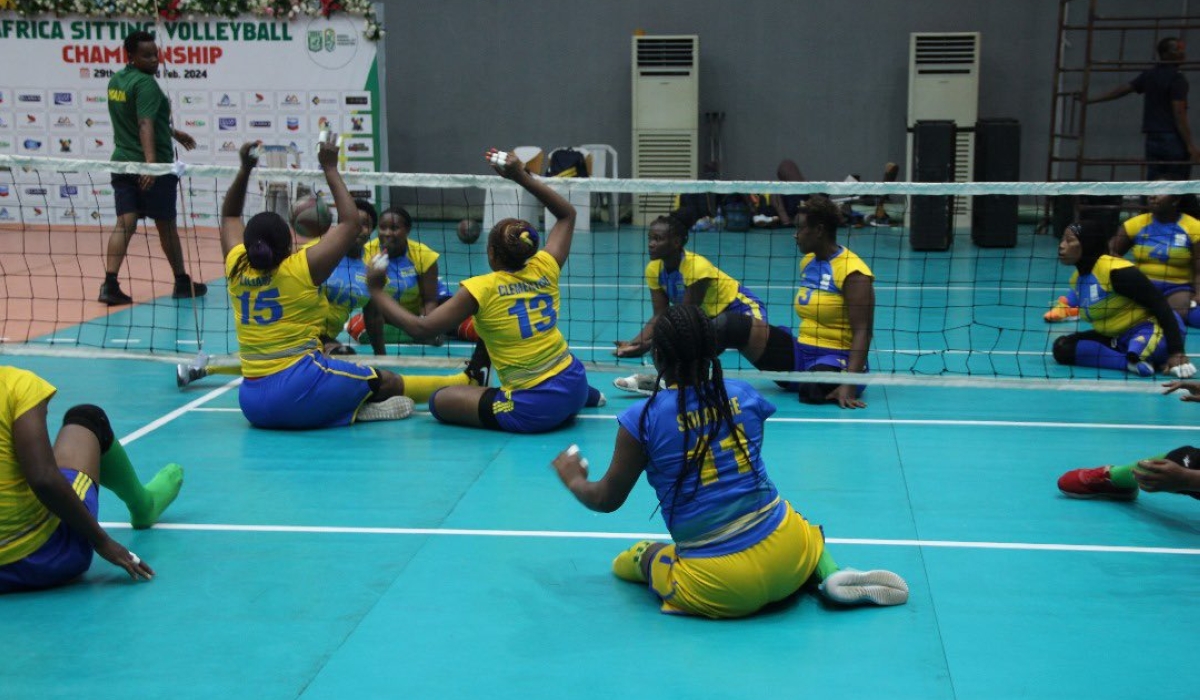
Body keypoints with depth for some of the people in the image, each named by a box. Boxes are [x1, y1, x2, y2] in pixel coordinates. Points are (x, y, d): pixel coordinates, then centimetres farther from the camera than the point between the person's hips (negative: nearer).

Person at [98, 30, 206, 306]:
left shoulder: (116, 80, 11)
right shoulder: (146, 84, -15)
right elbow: (145, 126, -28)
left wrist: (172, 132, 33)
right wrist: (150, 163, -37)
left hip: (122, 162, 7)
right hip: (154, 165, -7)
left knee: (125, 224, 0)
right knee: (167, 226, 8)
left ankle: (110, 284, -14)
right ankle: (182, 282, 22)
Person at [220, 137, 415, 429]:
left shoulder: (238, 271, 6)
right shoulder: (301, 269, -9)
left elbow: (229, 216, 26)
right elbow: (350, 223, 0)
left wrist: (245, 169, 22)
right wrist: (330, 169, 5)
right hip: (301, 392, -5)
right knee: (393, 384, 6)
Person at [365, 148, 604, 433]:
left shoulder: (481, 289, -12)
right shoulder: (544, 270, 1)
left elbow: (420, 328, -12)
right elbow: (567, 214, 17)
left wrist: (377, 289, 0)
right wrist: (522, 177, 14)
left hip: (534, 412, -6)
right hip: (575, 385, 6)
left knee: (439, 400, 9)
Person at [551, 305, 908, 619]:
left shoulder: (642, 419, -8)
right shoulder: (744, 395, 3)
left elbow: (607, 499, 4)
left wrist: (574, 480, 27)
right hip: (786, 554, 2)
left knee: (627, 561, 25)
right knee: (805, 527, 38)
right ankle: (829, 573, 6)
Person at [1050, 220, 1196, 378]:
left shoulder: (1116, 271, -21)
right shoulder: (1076, 279, 5)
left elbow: (1160, 306, -22)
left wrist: (1176, 352, -27)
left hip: (1150, 330, -10)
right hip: (1117, 339, 10)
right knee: (1062, 347, -15)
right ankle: (1130, 362, -20)